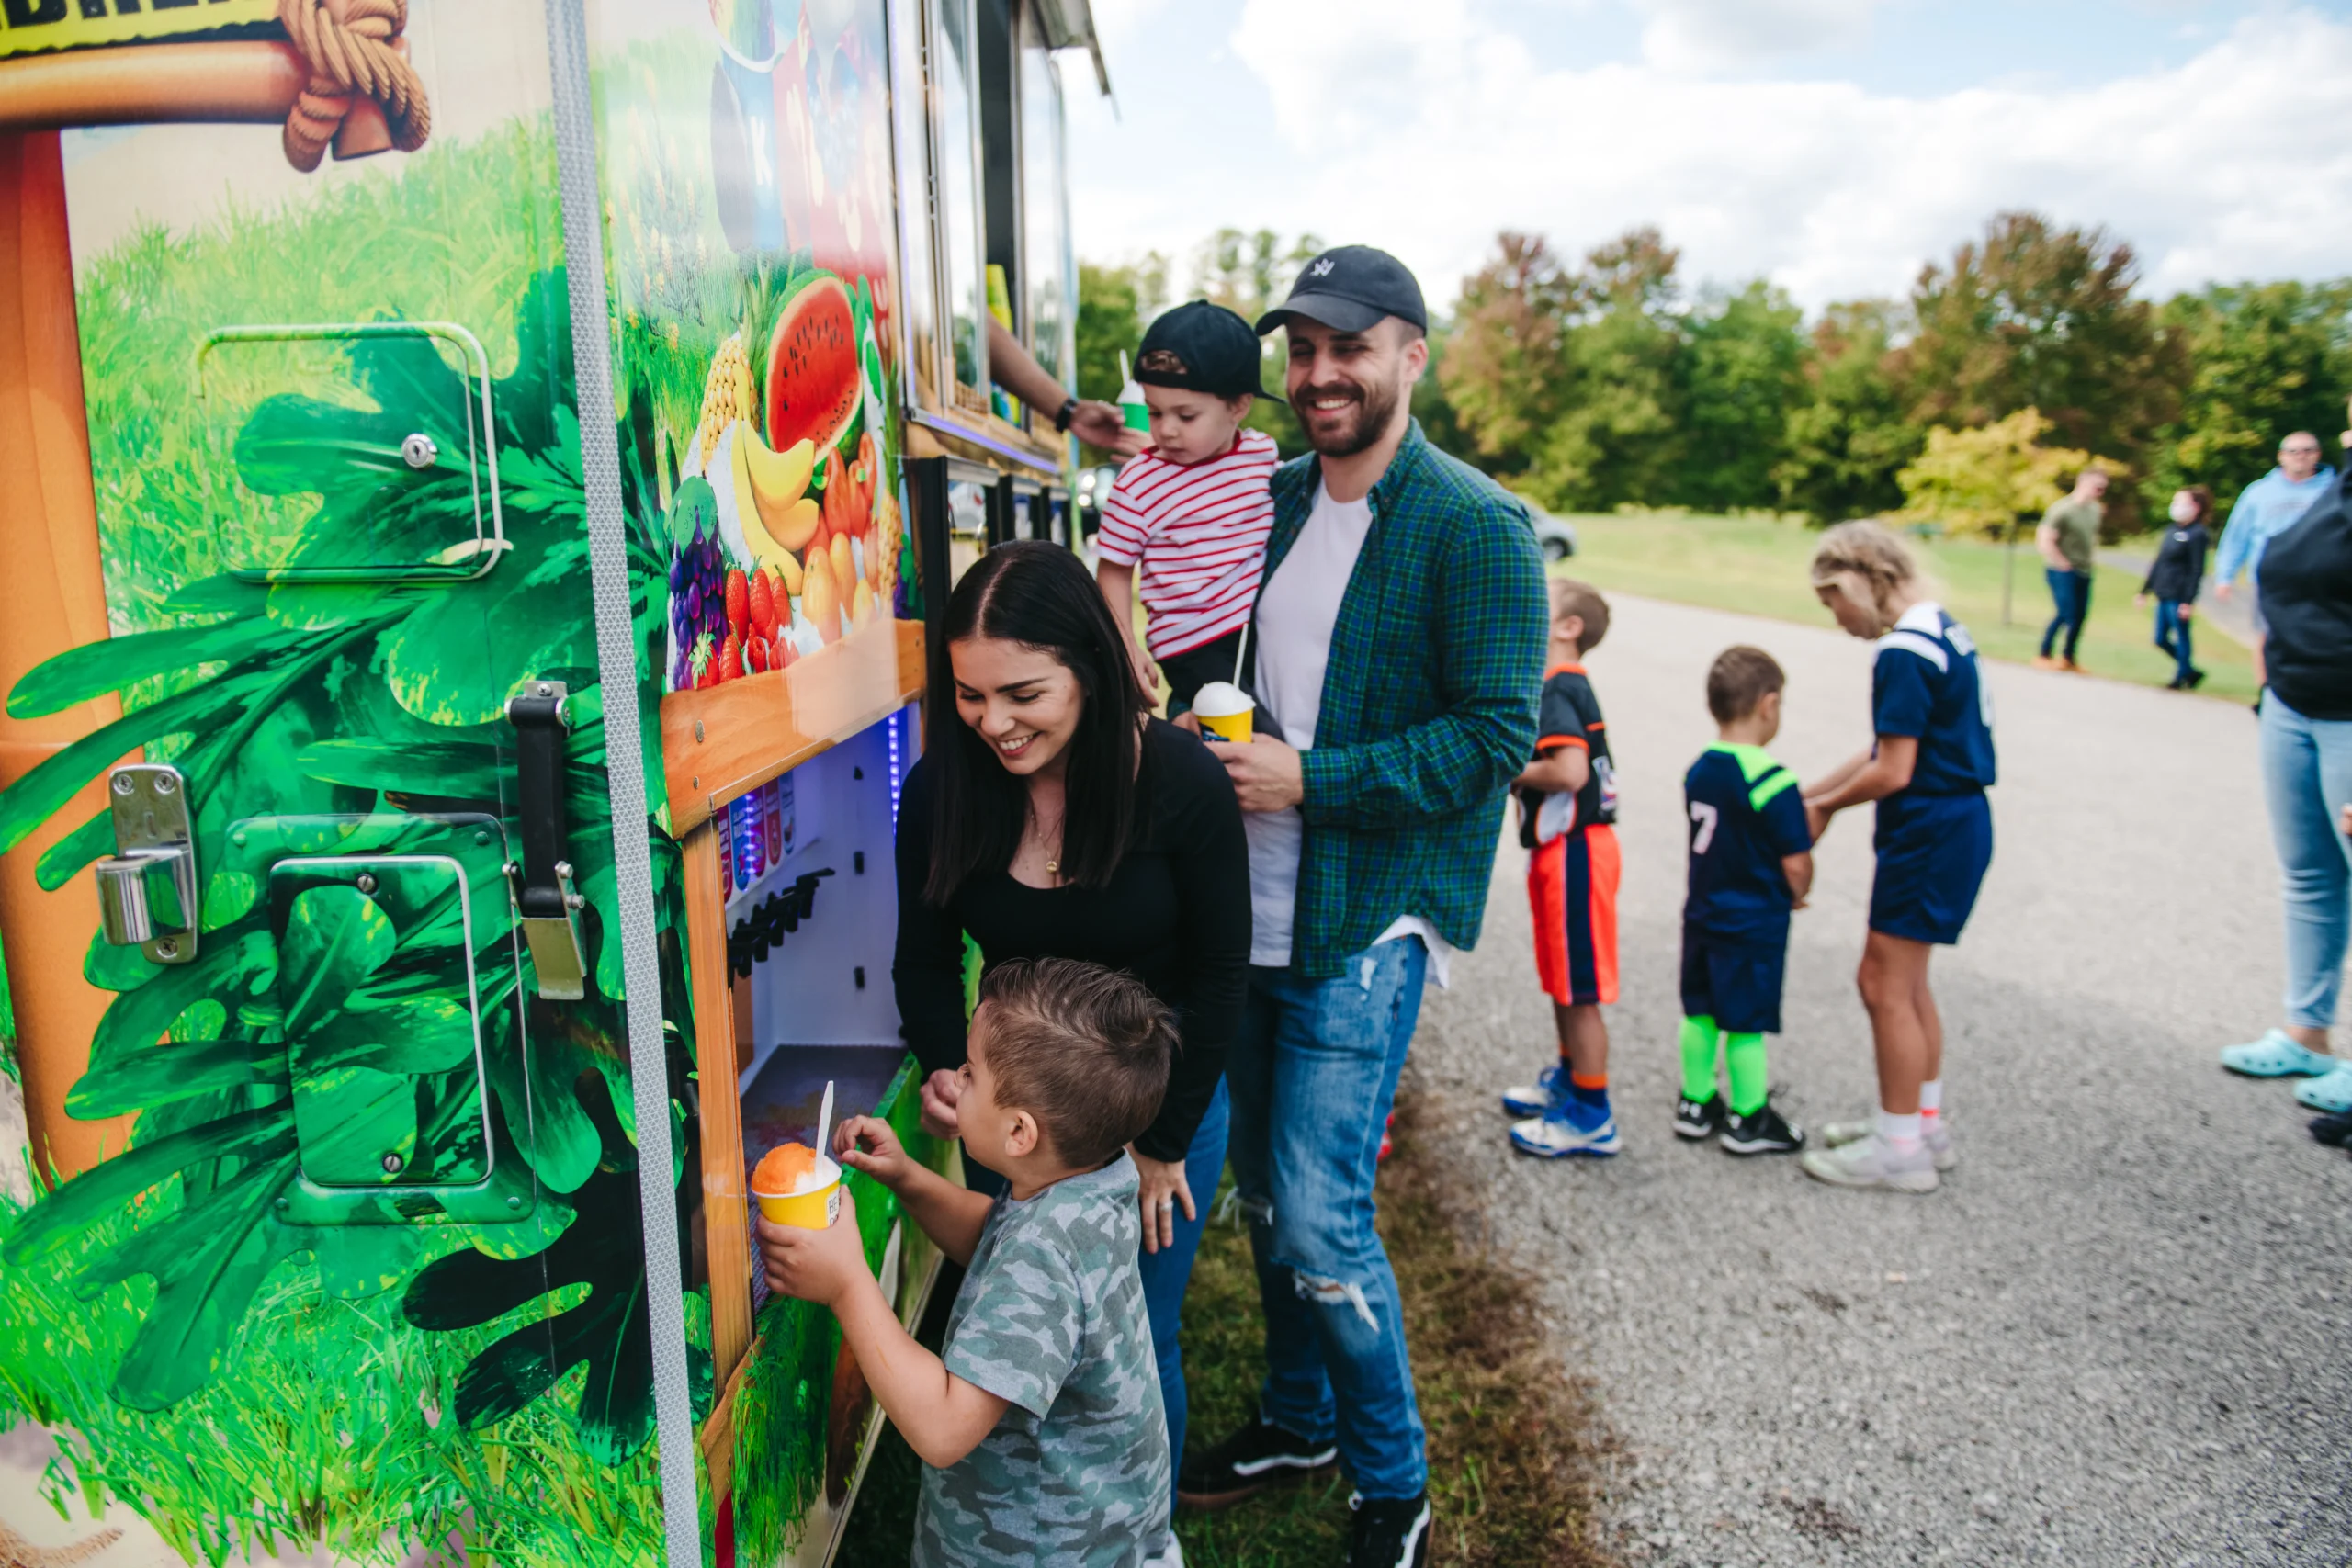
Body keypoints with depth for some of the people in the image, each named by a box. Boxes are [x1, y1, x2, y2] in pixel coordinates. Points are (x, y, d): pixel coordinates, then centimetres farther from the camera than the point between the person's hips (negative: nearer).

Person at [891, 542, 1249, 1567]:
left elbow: (1217, 981, -11)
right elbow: (925, 961, -1)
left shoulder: (1182, 781, -22)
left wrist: (1160, 1145, -7)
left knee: (1135, 1347, 12)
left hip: (1160, 1108, -2)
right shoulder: (944, 783, -14)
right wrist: (942, 1075, -19)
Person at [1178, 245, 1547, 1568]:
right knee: (1265, 1189, 17)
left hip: (1372, 915, -6)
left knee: (1321, 1220, -7)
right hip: (1256, 901, 7)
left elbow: (1498, 735, -15)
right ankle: (1297, 1418, 39)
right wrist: (1209, 740, 1)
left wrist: (1307, 778, -20)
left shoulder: (1476, 527, -11)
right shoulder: (1269, 499, 10)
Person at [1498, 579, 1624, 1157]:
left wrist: (1514, 773, -15)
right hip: (1559, 847, 10)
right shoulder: (1563, 685, 14)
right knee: (1561, 979, 22)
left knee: (1579, 989, -1)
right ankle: (1568, 1080, 37)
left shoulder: (1558, 689, -18)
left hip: (1574, 850, -10)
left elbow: (1570, 770, -30)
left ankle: (1592, 1115, 9)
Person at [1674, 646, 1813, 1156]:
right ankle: (1747, 1121, 18)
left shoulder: (1698, 770, 2)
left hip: (1702, 915, 7)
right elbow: (1796, 866, -18)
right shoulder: (1773, 781, -21)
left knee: (1700, 1013, 16)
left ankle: (1695, 1104, 28)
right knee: (1746, 1023, 5)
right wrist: (1794, 896, 3)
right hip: (1755, 925, -7)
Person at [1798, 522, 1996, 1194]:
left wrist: (1822, 806, -5)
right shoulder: (1941, 629, 12)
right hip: (1956, 819, 10)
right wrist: (1814, 791, 12)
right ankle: (1926, 1123, 32)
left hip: (1932, 831, -10)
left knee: (1886, 984, -1)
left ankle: (1901, 1149, 9)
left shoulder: (1904, 652, -19)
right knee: (1905, 981, 19)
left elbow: (1893, 772, -20)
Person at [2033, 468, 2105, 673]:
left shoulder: (2095, 509, 9)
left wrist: (2093, 558, 14)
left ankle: (2069, 658, 18)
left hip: (2085, 572, 7)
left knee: (2080, 615, 7)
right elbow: (2044, 540, -19)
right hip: (2063, 571, -7)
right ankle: (2043, 656, 3)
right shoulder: (2063, 509, -15)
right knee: (2066, 613, -11)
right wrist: (2063, 563, -15)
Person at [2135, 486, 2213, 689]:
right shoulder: (2172, 531, 13)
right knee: (2161, 639, 11)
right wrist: (2145, 591, 20)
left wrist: (2189, 601, -18)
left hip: (2179, 596, -8)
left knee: (2181, 638, 1)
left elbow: (2197, 571, -14)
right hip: (2163, 595, 8)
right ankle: (2191, 671, 26)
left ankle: (2182, 677, 14)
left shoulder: (2197, 535, -10)